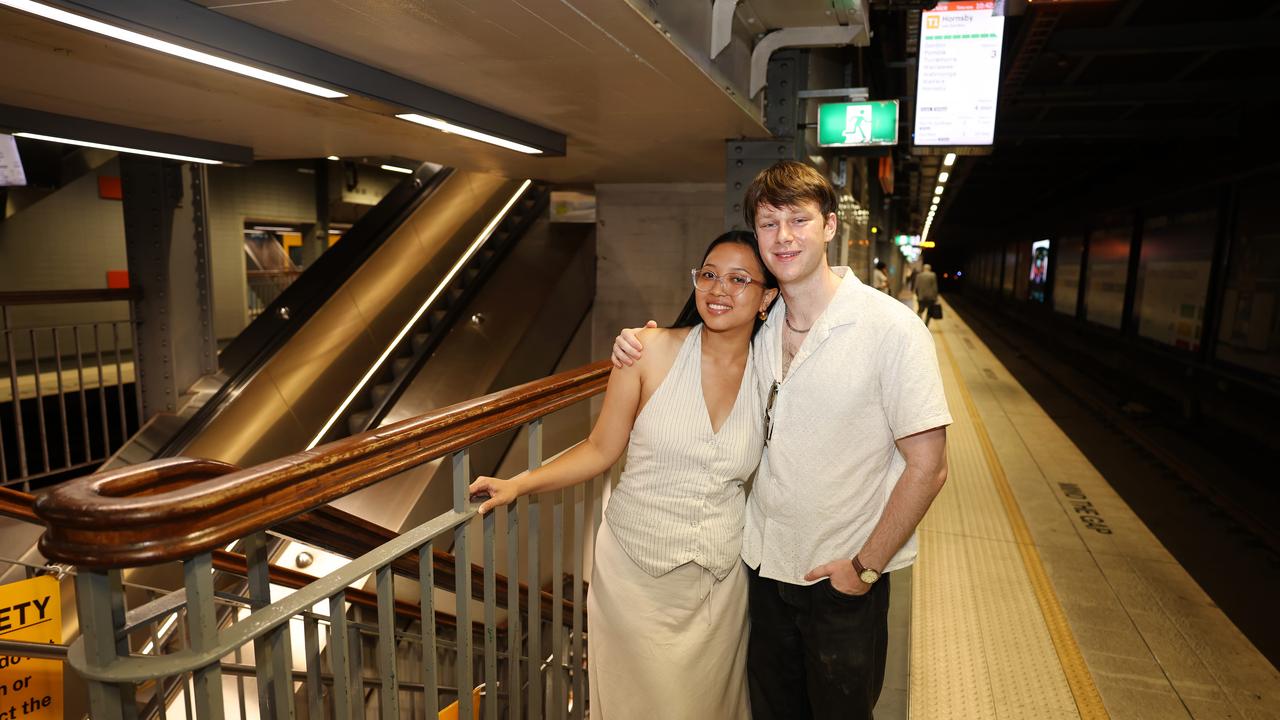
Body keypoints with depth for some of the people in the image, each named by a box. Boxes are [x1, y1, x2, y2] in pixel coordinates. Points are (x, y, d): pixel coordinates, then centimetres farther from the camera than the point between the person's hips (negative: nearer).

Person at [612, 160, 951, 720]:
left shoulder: (891, 329, -19)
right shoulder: (759, 326, -1)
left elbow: (927, 468, -16)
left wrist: (867, 566, -13)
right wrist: (643, 345, -1)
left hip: (843, 577, -5)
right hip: (765, 564, 5)